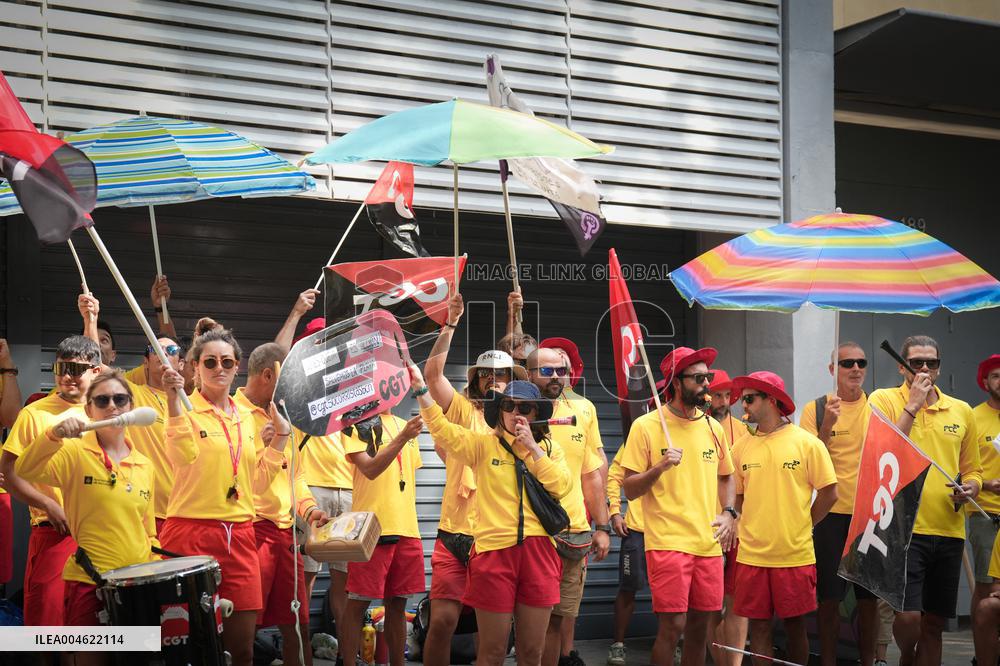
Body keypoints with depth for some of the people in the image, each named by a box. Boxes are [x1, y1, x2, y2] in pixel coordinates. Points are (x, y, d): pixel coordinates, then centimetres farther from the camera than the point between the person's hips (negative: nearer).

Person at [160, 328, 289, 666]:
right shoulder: (184, 410, -4)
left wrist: (279, 439, 9)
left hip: (239, 535, 6)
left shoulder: (245, 418, 14)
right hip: (191, 532, -5)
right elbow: (183, 455, -26)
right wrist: (174, 399, -35)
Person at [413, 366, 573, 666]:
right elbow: (442, 430, -10)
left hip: (538, 550, 2)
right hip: (494, 549, -2)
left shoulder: (550, 449, 11)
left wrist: (532, 448, -7)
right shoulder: (484, 444, 4)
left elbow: (561, 487, -5)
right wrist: (421, 390, -21)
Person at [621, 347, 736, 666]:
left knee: (699, 625, 8)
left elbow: (725, 477, 22)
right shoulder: (646, 426, -5)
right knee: (672, 625, -9)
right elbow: (630, 490, -4)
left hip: (709, 543, 5)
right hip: (668, 541, -5)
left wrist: (729, 513, 4)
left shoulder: (713, 427, 10)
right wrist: (659, 467, -21)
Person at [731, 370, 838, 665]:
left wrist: (801, 527, 1)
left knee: (795, 625, 6)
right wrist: (753, 525, 4)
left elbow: (829, 493, -2)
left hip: (795, 553, -3)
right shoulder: (743, 446, 6)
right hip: (752, 554, 3)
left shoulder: (807, 442, -4)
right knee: (758, 626, 5)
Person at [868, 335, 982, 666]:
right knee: (908, 615, -14)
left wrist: (970, 488, -4)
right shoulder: (883, 400, -1)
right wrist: (913, 404, -16)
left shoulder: (962, 411, 10)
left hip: (949, 530, 4)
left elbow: (972, 469, 18)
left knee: (934, 623, 9)